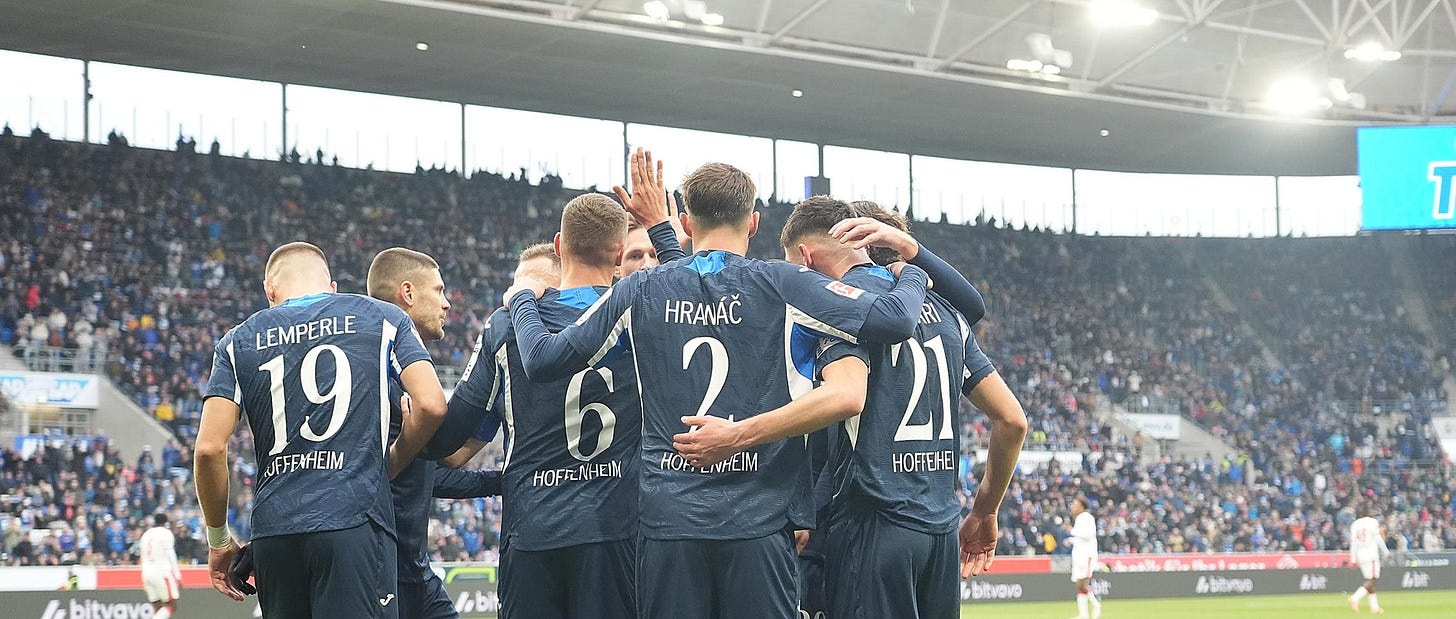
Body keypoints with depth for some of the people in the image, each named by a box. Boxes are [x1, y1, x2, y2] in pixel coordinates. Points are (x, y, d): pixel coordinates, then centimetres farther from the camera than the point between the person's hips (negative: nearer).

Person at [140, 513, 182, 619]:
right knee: (171, 607, -4)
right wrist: (178, 577, -7)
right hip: (162, 573, -7)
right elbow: (170, 556, -9)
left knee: (157, 609, 8)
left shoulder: (146, 534, 17)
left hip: (147, 574, 7)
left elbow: (143, 558, 19)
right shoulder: (165, 533, -3)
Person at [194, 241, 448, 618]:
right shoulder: (383, 319, 10)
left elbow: (209, 449, 4)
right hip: (354, 522, -3)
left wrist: (218, 540, 14)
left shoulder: (240, 341, 13)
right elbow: (430, 405, -3)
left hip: (273, 531, 3)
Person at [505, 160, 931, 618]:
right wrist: (913, 276, 15)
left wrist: (522, 298, 29)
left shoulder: (640, 291, 4)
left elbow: (543, 359, 9)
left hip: (667, 519, 2)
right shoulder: (781, 285, -2)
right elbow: (895, 320, -8)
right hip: (759, 522, -2)